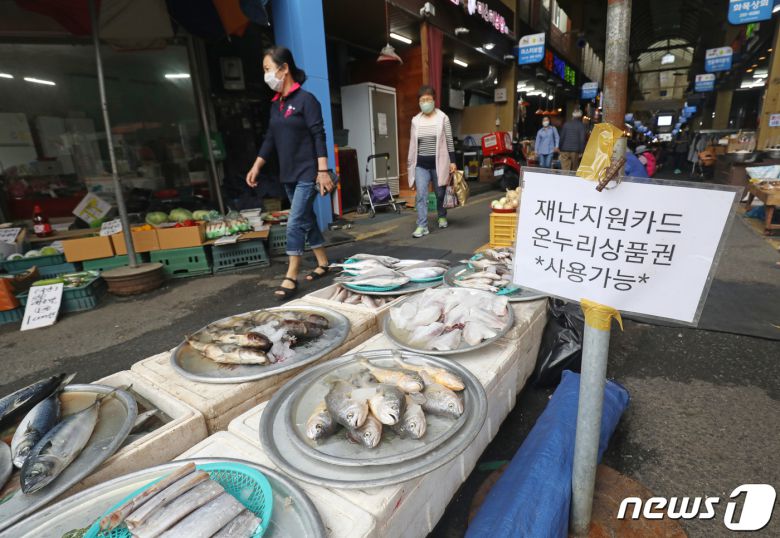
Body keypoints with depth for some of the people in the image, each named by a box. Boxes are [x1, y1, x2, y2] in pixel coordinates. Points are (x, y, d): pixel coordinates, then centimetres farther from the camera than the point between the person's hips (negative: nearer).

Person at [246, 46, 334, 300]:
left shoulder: (305, 99, -8)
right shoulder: (276, 103, 13)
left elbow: (319, 137, -14)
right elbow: (270, 138, 17)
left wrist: (323, 171, -21)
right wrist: (256, 167, 13)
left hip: (308, 174, -8)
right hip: (288, 175, 8)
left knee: (295, 223, -10)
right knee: (306, 220, 12)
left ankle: (291, 277, -4)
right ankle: (323, 263, 25)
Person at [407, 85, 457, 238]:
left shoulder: (443, 118, -1)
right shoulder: (415, 120, 7)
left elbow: (449, 141, 0)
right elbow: (413, 143, 11)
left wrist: (452, 161, -5)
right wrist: (410, 163, 10)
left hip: (438, 162, -2)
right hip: (421, 164, 2)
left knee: (440, 193, 12)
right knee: (421, 195, -8)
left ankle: (442, 217, 35)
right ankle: (422, 226, -6)